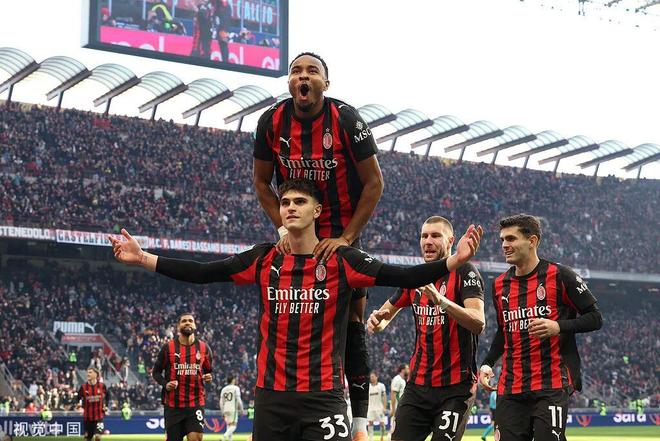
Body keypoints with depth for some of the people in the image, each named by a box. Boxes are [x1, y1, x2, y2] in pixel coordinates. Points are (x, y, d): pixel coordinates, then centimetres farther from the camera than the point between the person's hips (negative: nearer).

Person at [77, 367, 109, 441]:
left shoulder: (102, 386, -5)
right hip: (87, 416, 1)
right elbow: (78, 398, 2)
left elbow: (107, 395, 13)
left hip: (99, 416, -1)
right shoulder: (83, 387, -5)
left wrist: (106, 406, 2)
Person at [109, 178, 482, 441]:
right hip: (272, 395, 3)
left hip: (324, 397, -3)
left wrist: (453, 262, -25)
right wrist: (142, 258, 0)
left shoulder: (341, 261, -5)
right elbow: (202, 273, 5)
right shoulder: (264, 260, 3)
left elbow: (402, 276, -12)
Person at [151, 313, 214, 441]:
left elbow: (209, 371, 17)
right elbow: (156, 372, 7)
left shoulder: (204, 348, 5)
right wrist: (165, 384, -11)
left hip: (196, 403, 0)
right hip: (173, 404, 0)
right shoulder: (168, 347, 0)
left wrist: (209, 377, -6)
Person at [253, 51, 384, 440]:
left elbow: (374, 183, -11)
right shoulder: (273, 121, -7)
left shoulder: (346, 119, -16)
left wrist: (346, 238, -15)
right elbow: (262, 181, 6)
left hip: (343, 236, -3)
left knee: (352, 319, -3)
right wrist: (283, 229, -6)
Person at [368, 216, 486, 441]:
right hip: (418, 383, 6)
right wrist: (378, 321, 0)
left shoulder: (465, 273, -8)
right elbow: (388, 310, 24)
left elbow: (478, 323, -22)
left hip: (456, 387, -6)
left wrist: (441, 300, -36)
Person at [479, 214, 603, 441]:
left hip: (551, 386, -5)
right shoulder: (500, 284, 13)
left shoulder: (559, 275, -4)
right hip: (510, 389, 5)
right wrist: (487, 364, 12)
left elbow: (595, 318, -1)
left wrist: (558, 326, -17)